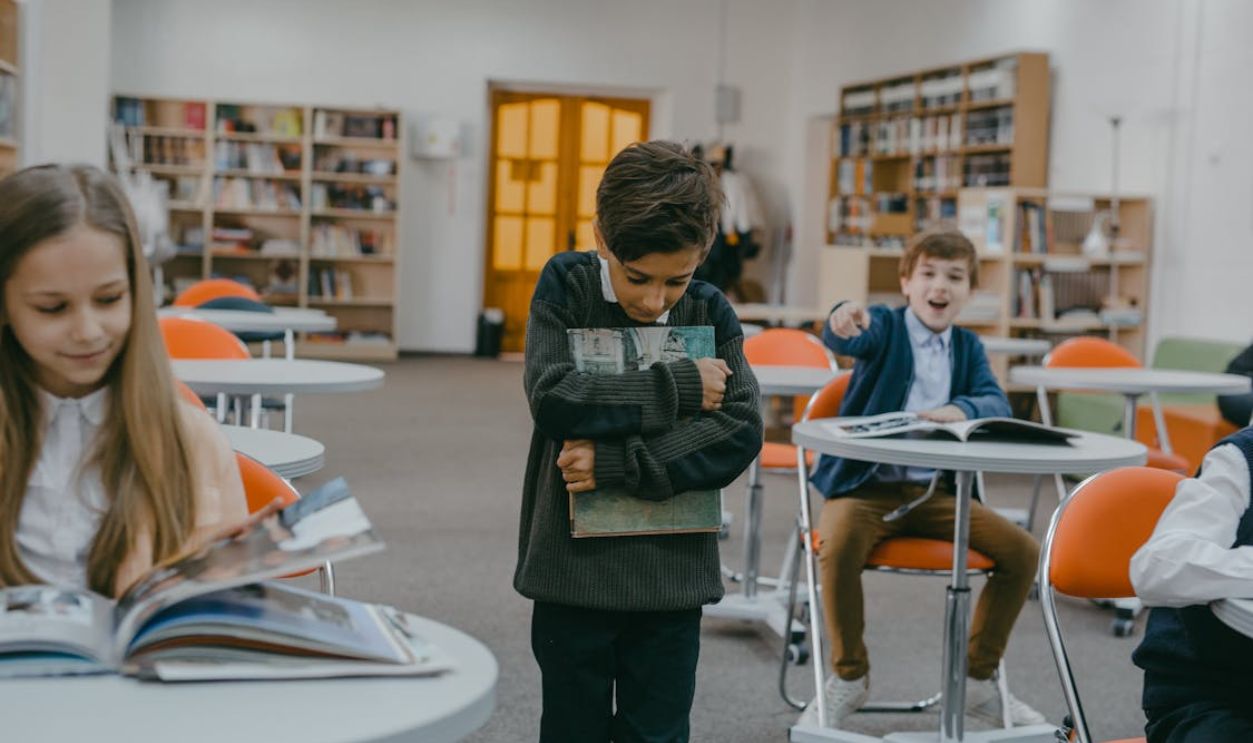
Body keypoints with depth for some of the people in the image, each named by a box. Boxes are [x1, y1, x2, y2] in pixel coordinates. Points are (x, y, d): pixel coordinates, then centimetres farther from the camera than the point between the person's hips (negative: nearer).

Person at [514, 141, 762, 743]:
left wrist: (616, 464, -20)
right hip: (573, 565, -1)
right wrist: (678, 387, -15)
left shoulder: (710, 313, -2)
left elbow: (740, 432, -12)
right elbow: (553, 400, -18)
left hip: (672, 574, 1)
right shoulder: (565, 286, -5)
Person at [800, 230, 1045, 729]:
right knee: (839, 546, -34)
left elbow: (997, 402, -4)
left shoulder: (968, 346, 13)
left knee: (1023, 552, -9)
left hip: (936, 491, 5)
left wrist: (960, 410, -27)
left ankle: (977, 678, 10)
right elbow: (844, 341, -25)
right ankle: (848, 677, -10)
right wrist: (844, 323, -50)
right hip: (865, 485, -4)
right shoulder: (885, 326, -1)